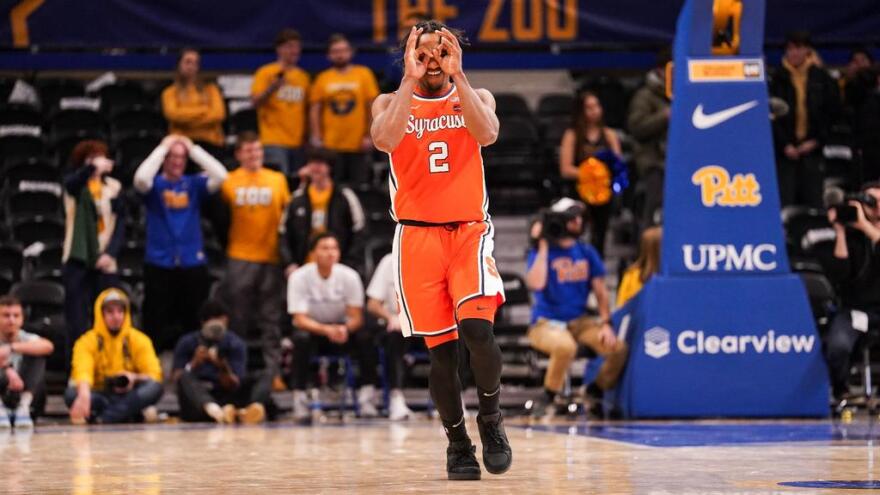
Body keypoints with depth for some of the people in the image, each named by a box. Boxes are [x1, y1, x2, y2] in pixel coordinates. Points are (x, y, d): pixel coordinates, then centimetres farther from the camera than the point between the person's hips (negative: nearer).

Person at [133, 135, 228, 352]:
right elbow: (141, 178, -19)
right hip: (159, 264, -2)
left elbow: (220, 176, -8)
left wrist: (194, 149, -5)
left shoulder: (194, 184, 7)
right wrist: (162, 148, -11)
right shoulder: (155, 185, 3)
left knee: (193, 324, 5)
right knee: (156, 325, 0)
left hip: (193, 263, 2)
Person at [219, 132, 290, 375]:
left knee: (271, 318, 2)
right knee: (238, 318, 2)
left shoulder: (278, 179, 7)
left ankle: (273, 370, 4)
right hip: (240, 257, -1)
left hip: (271, 257, 1)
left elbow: (288, 213, 11)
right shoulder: (230, 181, 4)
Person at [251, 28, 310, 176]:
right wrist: (273, 87, -22)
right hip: (274, 141, -5)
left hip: (298, 142, 5)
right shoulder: (266, 72, 0)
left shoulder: (303, 76, 14)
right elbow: (255, 102, -6)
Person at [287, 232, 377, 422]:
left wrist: (345, 329, -38)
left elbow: (356, 317, -13)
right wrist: (326, 330, -39)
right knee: (301, 339, -36)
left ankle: (366, 398, -26)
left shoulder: (349, 276, -13)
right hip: (312, 328, -1)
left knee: (365, 337, -29)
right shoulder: (299, 277, -18)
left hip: (342, 329, 2)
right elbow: (299, 319, -21)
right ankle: (300, 400, -30)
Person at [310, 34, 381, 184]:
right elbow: (314, 110, 6)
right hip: (330, 145, 0)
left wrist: (370, 136, -4)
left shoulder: (364, 74, 4)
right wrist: (316, 137, -3)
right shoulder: (322, 79, 6)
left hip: (358, 145, 0)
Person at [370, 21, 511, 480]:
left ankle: (491, 417, 3)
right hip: (417, 235, 1)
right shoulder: (392, 102, 6)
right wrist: (411, 79, -19)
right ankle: (457, 443, 17)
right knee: (440, 348, 0)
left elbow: (486, 134, -16)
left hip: (469, 230, -1)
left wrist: (456, 75, -19)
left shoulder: (474, 97, 7)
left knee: (477, 327, -21)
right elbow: (384, 139, -17)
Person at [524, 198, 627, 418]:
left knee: (618, 348, -16)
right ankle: (547, 398, -16)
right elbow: (535, 284, -25)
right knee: (566, 346, -39)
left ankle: (595, 392, 10)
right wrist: (543, 247, -19)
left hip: (580, 321, 5)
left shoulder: (587, 252, 8)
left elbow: (600, 291, 10)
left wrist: (606, 324, -4)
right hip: (546, 323, -5)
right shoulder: (540, 253, -6)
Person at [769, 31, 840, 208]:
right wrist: (785, 145, -8)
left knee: (813, 202, 0)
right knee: (785, 202, -5)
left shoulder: (822, 78, 5)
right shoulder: (778, 79, 3)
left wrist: (816, 141, -2)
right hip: (786, 150, -1)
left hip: (812, 148, 1)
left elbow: (832, 112, 6)